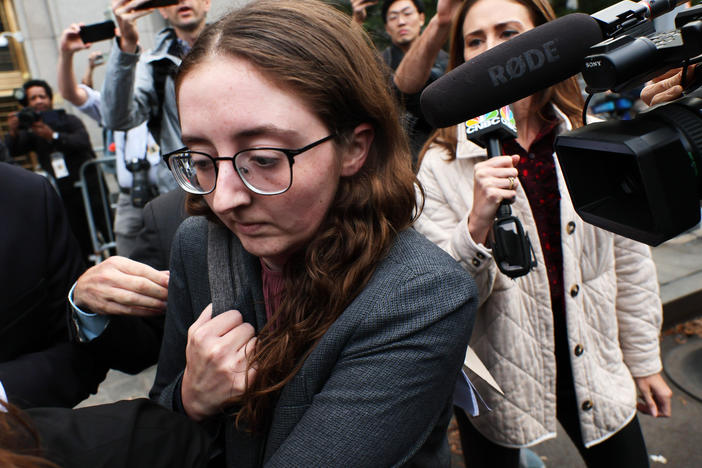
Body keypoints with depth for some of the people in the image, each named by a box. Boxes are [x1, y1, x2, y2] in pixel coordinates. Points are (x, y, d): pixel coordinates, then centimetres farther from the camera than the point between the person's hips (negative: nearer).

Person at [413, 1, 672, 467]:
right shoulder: (440, 166, -13)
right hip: (498, 381, -2)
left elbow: (630, 257, 5)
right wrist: (477, 225, -32)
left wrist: (645, 360, 12)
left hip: (593, 367, 3)